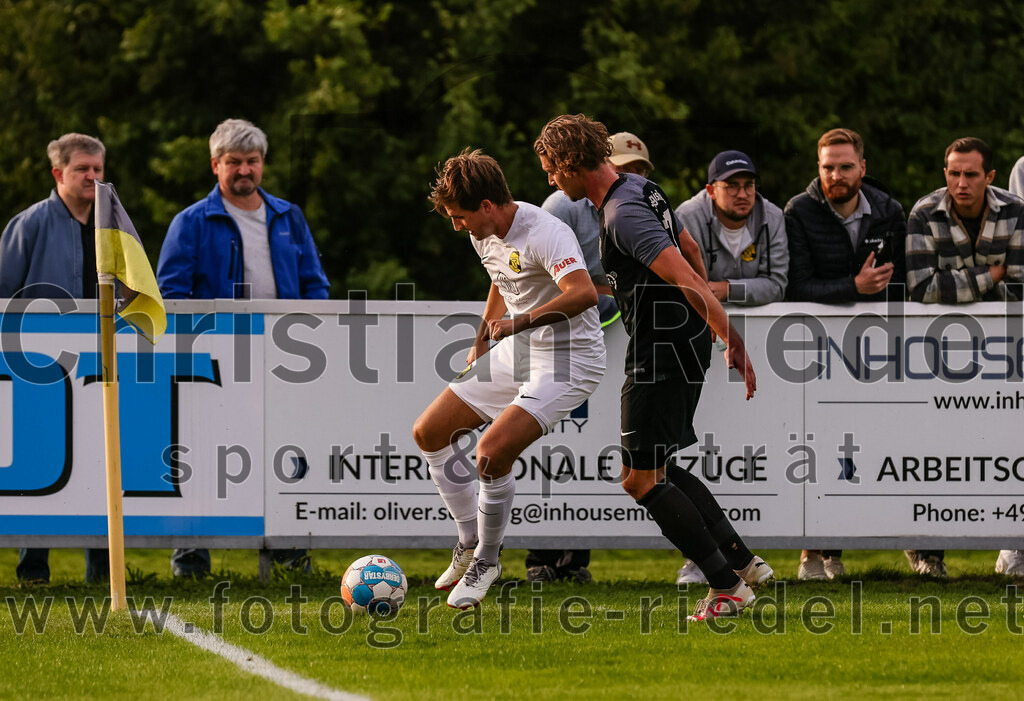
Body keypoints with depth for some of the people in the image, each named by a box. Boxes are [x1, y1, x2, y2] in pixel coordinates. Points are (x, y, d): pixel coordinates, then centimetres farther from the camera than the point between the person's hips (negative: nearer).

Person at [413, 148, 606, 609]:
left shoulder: (544, 233, -25)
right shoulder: (485, 235, 4)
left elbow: (584, 294, -40)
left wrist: (521, 322, -42)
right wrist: (480, 347, 29)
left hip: (568, 360, -10)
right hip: (515, 353, 10)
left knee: (491, 454, -24)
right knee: (429, 433, 7)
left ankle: (486, 562, -1)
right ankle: (470, 542, 19)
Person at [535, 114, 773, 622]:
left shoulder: (622, 217, -21)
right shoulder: (641, 189, 11)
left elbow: (687, 280, -27)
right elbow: (691, 251, 21)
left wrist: (734, 345, -28)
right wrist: (727, 338, 26)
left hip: (663, 352, -10)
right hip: (684, 343, 10)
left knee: (640, 477, -6)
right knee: (655, 468, 18)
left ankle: (727, 586, -5)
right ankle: (742, 561, 18)